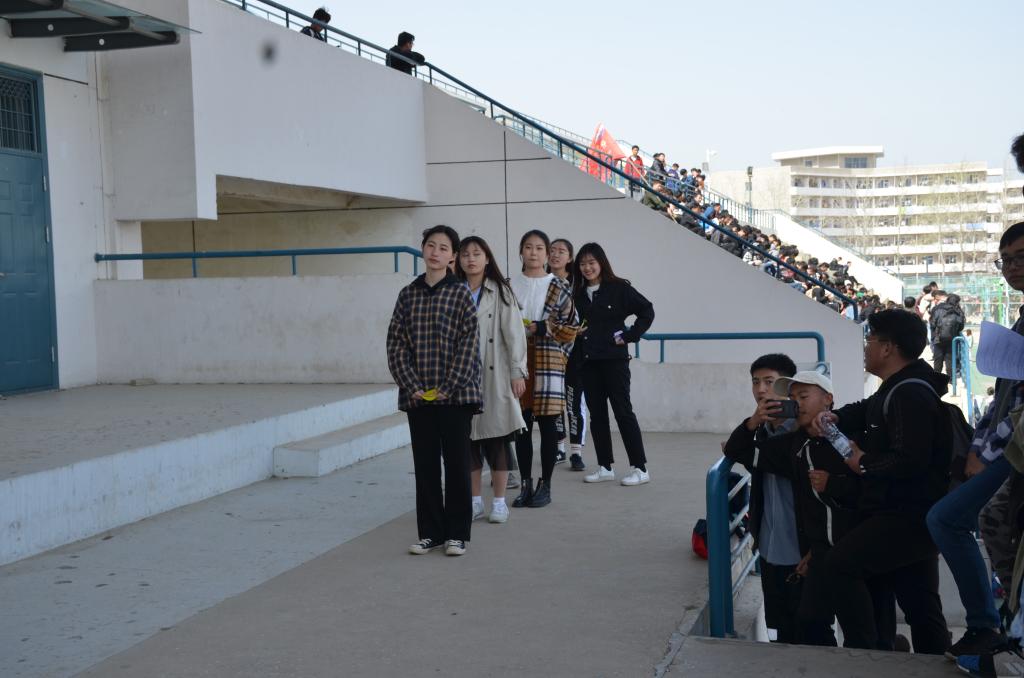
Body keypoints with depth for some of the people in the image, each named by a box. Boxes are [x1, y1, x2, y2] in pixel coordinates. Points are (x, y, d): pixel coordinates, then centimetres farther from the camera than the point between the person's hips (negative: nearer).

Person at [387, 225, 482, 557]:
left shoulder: (461, 293, -1)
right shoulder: (408, 294, 8)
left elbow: (469, 344, -7)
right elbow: (396, 343, 4)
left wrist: (449, 387, -12)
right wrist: (412, 386, -7)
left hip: (455, 395, -3)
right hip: (418, 396, 3)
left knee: (457, 464, 3)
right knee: (425, 465, 9)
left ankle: (457, 533, 13)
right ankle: (430, 532, 19)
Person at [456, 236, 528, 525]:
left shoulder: (500, 292, 2)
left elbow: (514, 333, -2)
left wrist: (517, 372, -7)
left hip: (494, 376, -2)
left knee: (497, 438, 2)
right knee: (466, 438, 6)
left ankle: (499, 501, 11)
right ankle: (474, 500, 17)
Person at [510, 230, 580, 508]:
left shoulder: (559, 287, 2)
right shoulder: (510, 285, 9)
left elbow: (571, 328, 0)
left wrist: (542, 328, -12)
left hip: (548, 360, -2)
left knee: (547, 423, 0)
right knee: (521, 425, 5)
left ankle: (545, 485, 10)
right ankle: (526, 484, 15)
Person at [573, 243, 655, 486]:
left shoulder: (619, 288, -4)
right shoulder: (579, 294, 11)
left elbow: (647, 311, -6)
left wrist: (629, 336, -8)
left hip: (614, 359, -6)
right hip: (588, 360, 6)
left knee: (623, 411, -5)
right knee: (597, 414, 8)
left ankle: (640, 468, 0)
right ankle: (605, 467, 16)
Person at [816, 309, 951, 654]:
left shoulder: (910, 394, -20)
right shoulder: (898, 388, 15)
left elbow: (910, 460, -30)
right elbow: (868, 411, 32)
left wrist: (863, 464, -14)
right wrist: (834, 417, 10)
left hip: (908, 516, -11)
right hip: (914, 517, 11)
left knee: (841, 563, -18)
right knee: (921, 606, 16)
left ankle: (863, 649, -13)